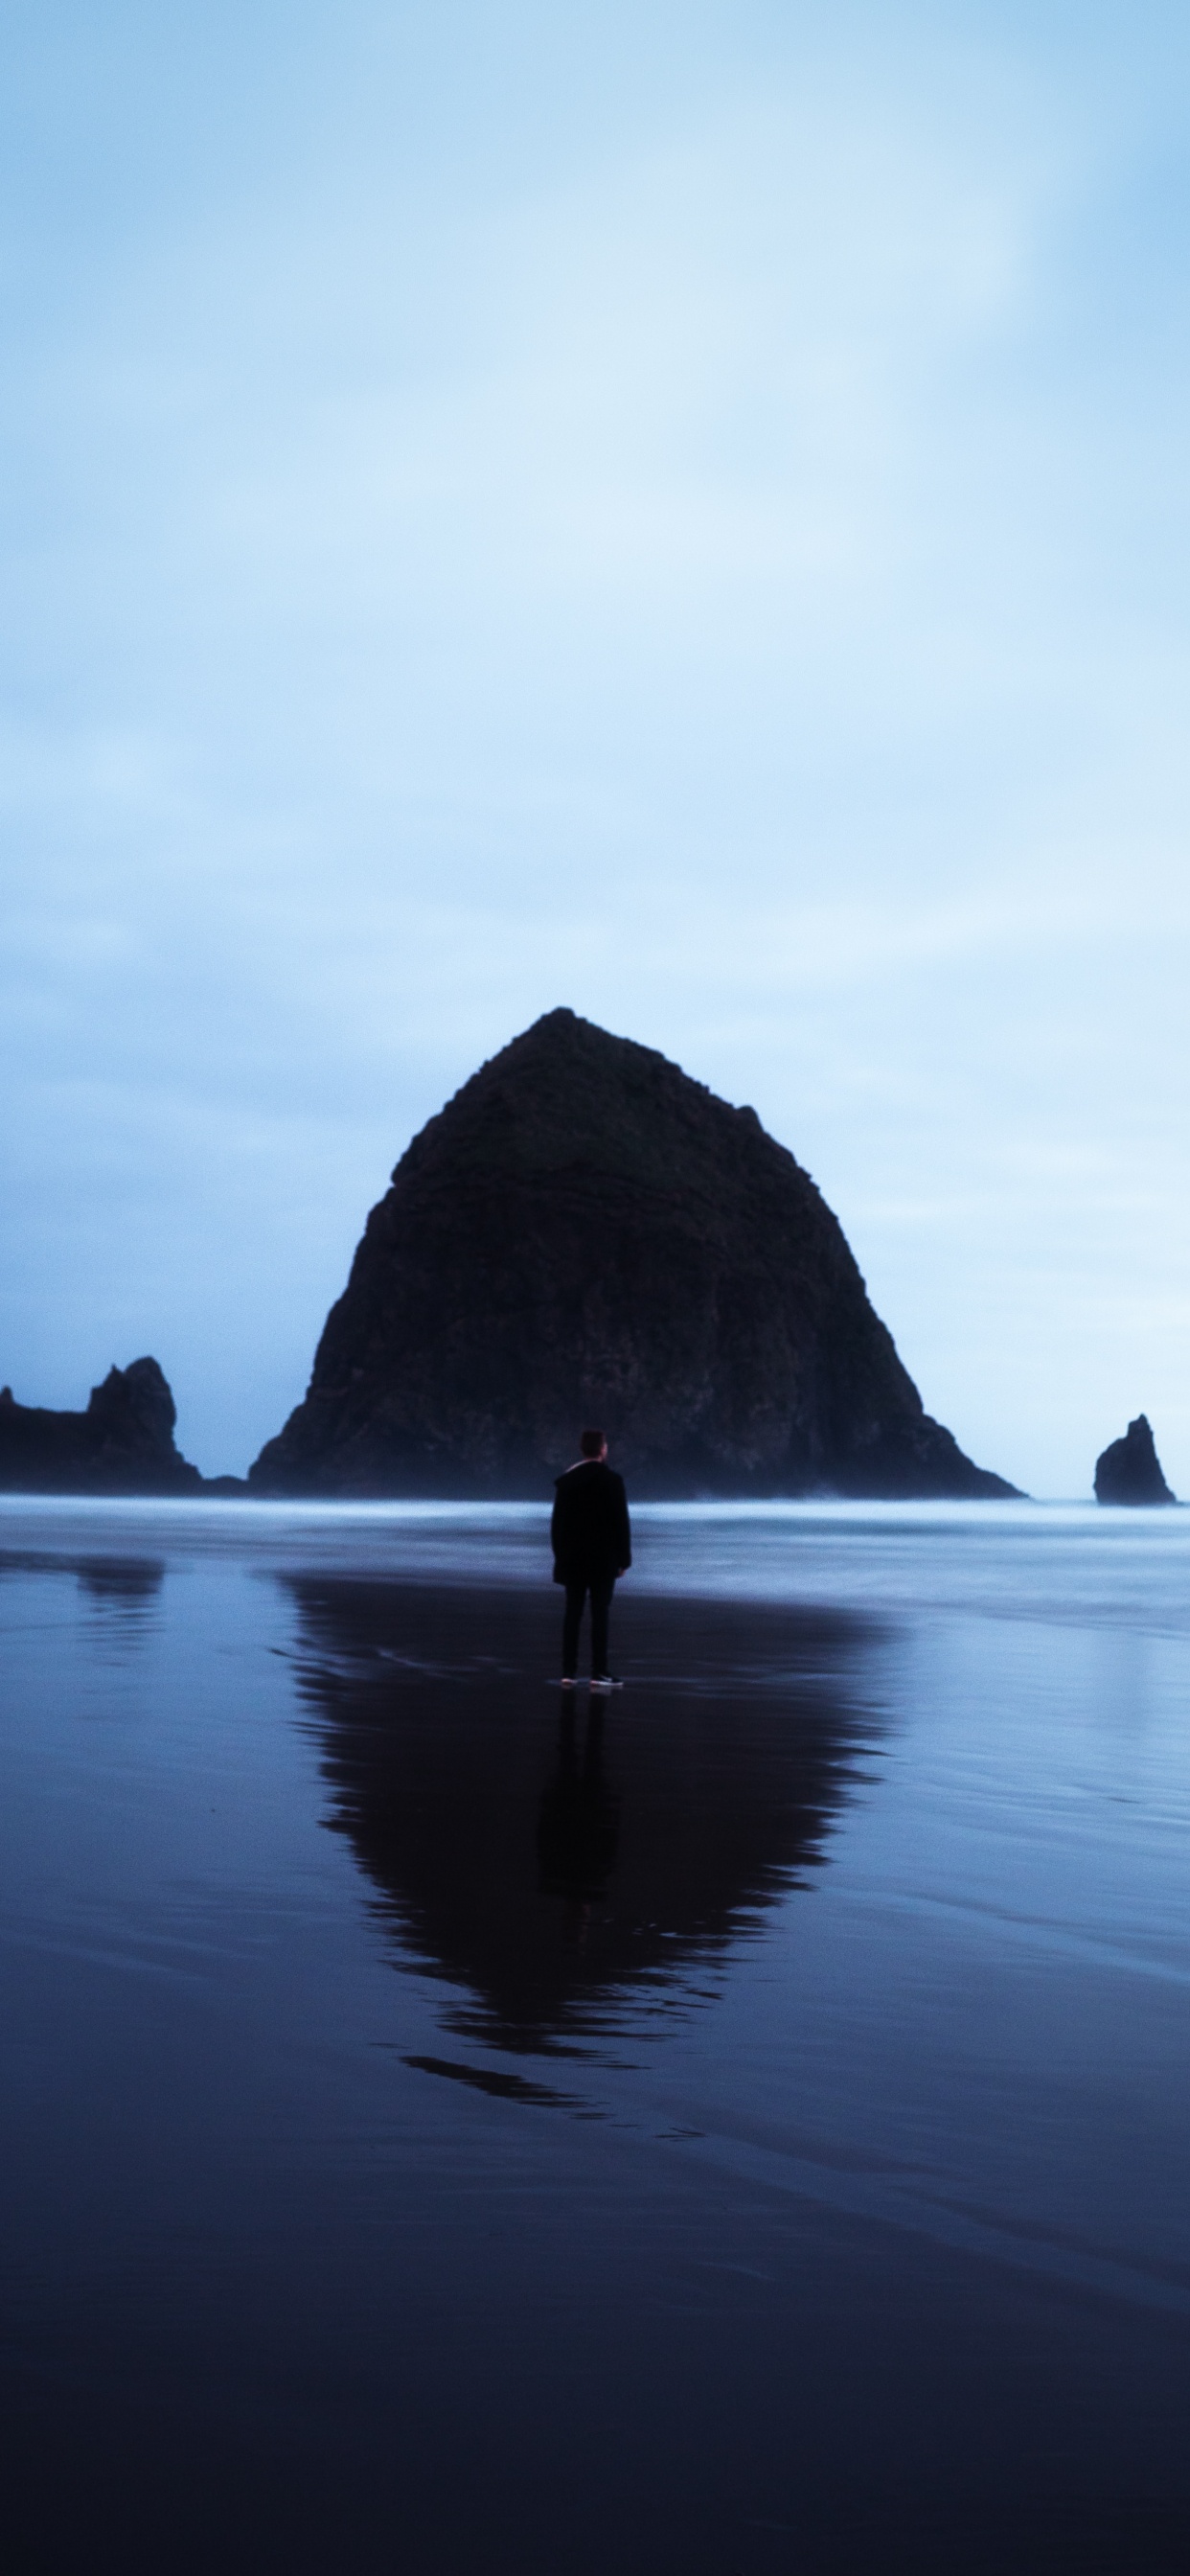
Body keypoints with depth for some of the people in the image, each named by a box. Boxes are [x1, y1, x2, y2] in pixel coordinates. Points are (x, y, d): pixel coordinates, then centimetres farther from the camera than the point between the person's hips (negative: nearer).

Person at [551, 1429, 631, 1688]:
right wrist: (624, 1559, -1)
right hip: (603, 1559, -3)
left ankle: (568, 1673, 4)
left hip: (573, 1559, 4)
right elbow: (621, 1522, -8)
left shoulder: (565, 1480, 5)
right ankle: (598, 1674, -5)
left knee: (572, 1614, 6)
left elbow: (557, 1523, 7)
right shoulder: (612, 1479, -7)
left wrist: (560, 1556, 14)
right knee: (600, 1615, -2)